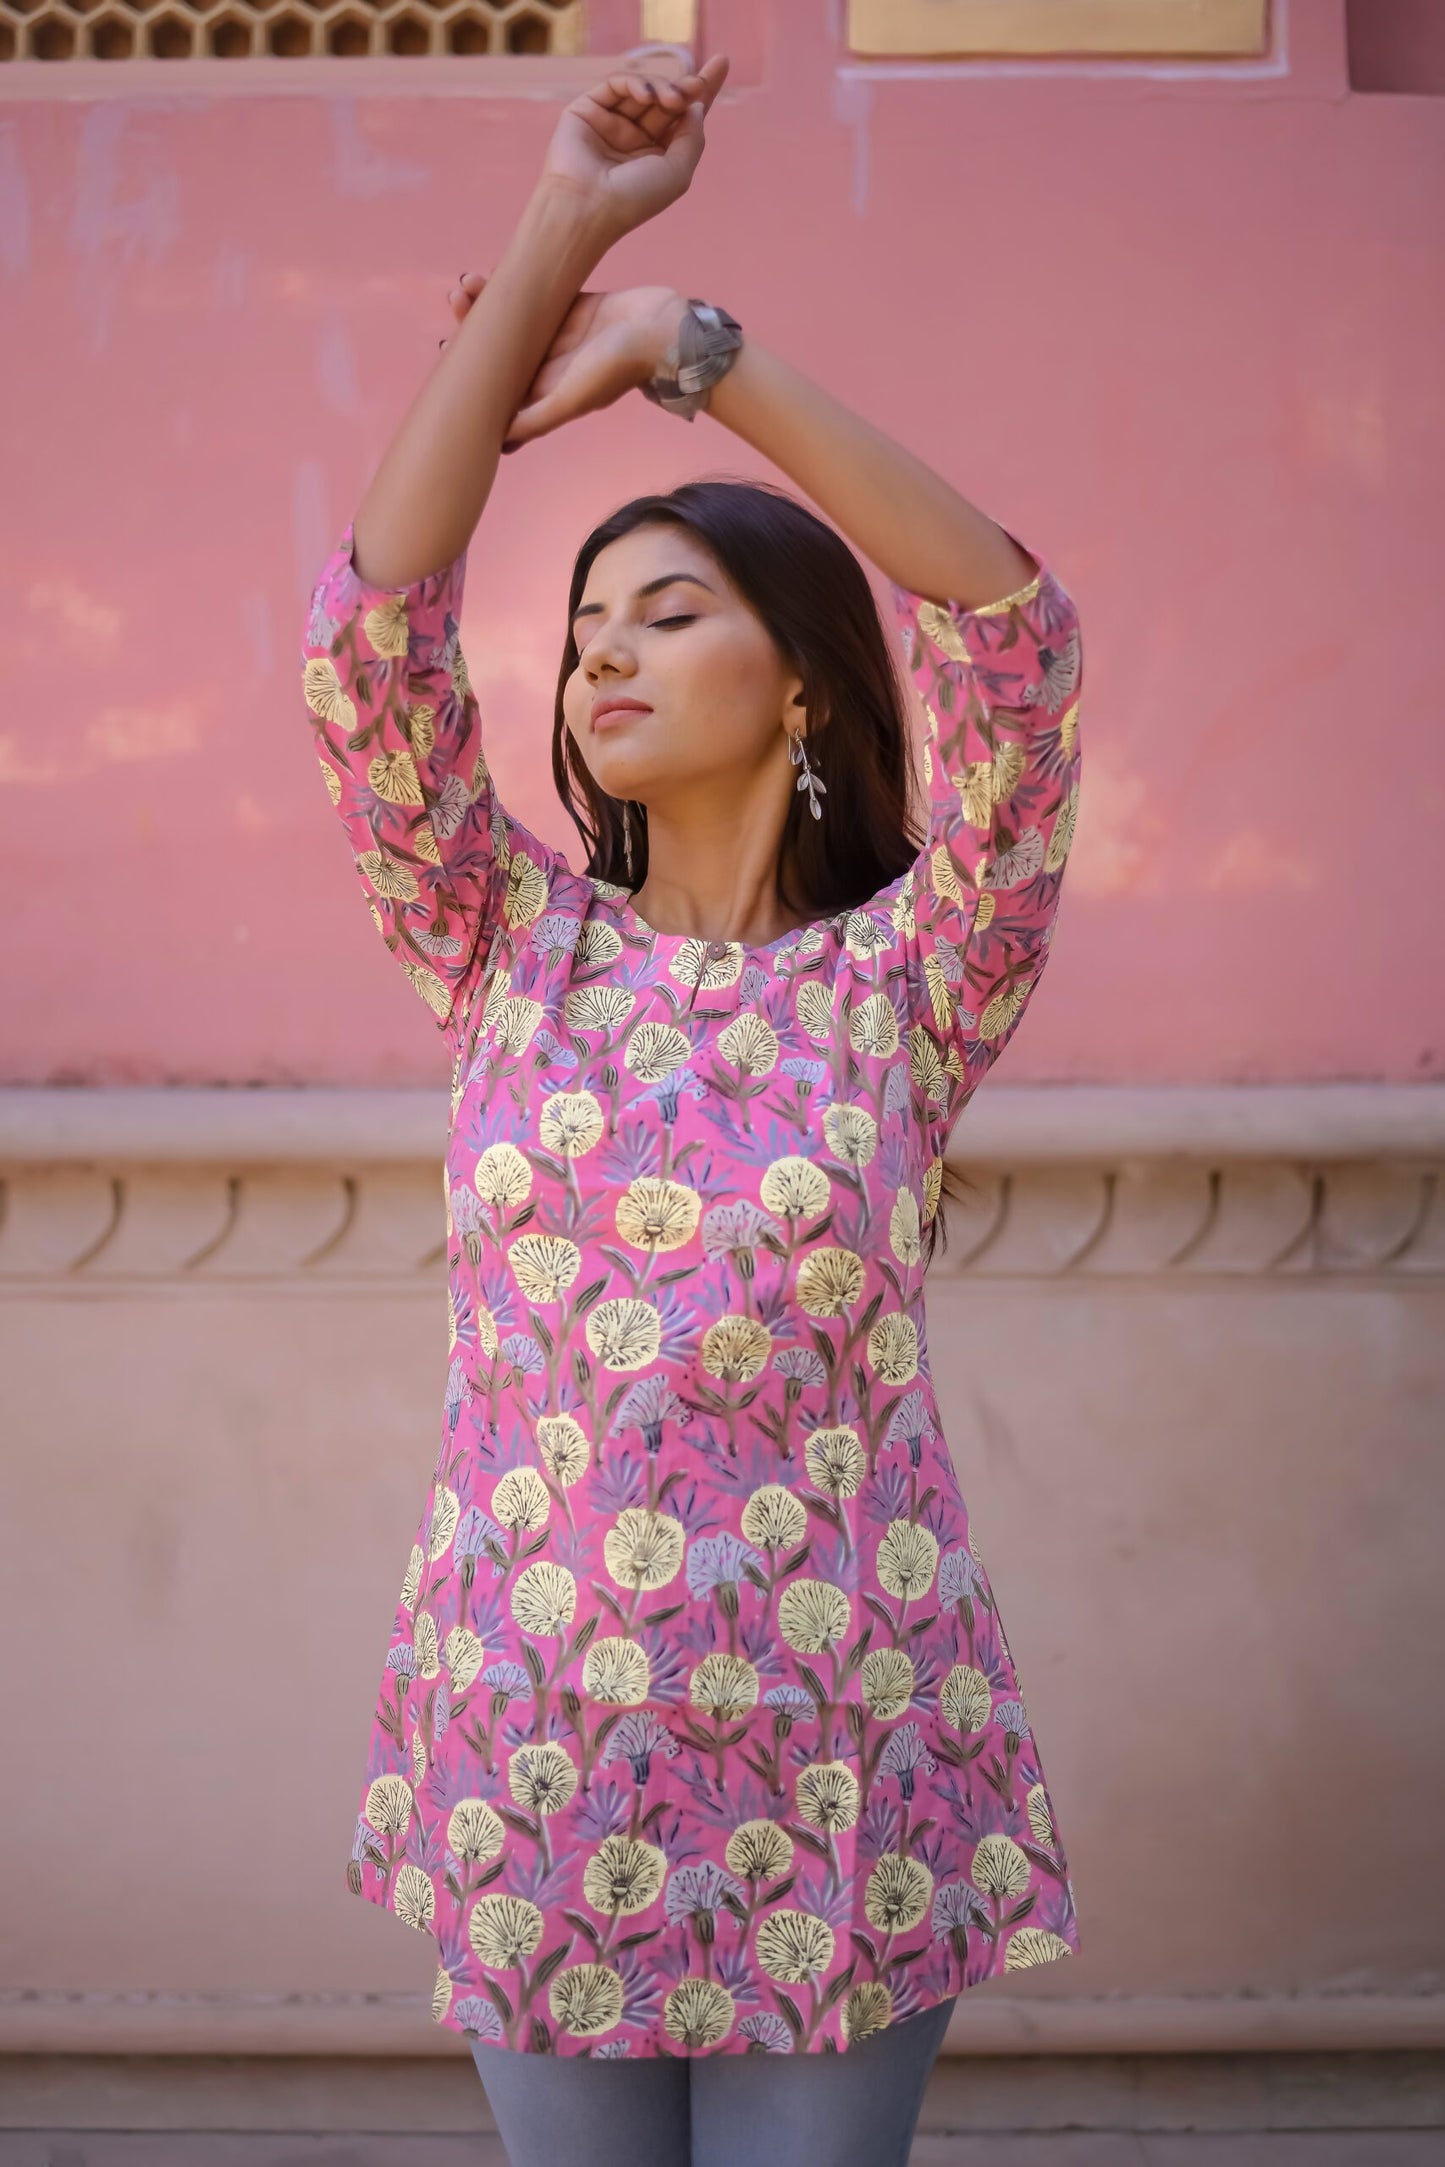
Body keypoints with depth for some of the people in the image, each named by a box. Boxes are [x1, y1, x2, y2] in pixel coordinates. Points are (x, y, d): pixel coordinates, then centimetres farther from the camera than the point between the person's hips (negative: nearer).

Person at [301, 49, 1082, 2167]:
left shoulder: (907, 977, -2)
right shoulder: (521, 952, 3)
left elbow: (1012, 625, -15)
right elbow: (375, 633, -8)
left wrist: (688, 342, -15)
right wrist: (556, 233, -11)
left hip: (839, 1774, -2)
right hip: (534, 1758, 2)